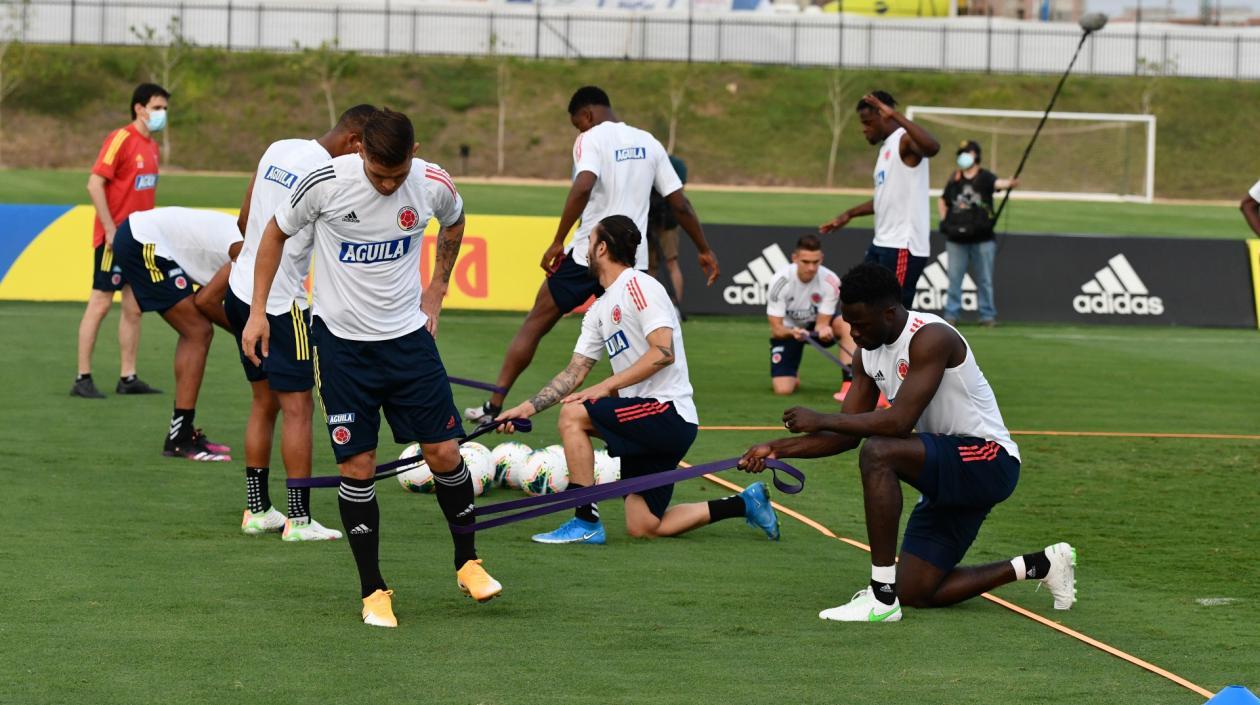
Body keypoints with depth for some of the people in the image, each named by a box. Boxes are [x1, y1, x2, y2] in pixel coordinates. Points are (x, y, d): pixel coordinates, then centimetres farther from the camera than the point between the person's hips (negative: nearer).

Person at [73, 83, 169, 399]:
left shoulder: (151, 145, 12)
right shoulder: (121, 139, -12)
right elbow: (95, 184, -17)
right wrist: (111, 230, -19)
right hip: (115, 238, -8)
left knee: (134, 308, 8)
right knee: (100, 303, -5)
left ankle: (128, 378, 13)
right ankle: (82, 379, -2)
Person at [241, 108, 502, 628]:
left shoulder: (434, 186, -10)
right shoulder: (325, 183, -17)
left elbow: (453, 223, 16)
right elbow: (276, 232, 1)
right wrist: (257, 311, -1)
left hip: (408, 333, 2)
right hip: (340, 337, -2)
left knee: (443, 451, -1)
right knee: (357, 466, -3)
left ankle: (467, 563, 21)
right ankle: (373, 591, 9)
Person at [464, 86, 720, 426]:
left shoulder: (591, 139, -5)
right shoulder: (648, 143, 13)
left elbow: (583, 186, -24)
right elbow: (680, 204, 13)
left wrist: (557, 242, -22)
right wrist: (705, 251, 21)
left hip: (588, 256, -4)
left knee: (535, 323, 7)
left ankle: (494, 406, 5)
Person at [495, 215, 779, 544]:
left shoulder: (638, 285, -10)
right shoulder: (599, 310, 18)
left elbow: (663, 352, -20)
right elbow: (575, 371, 17)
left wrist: (606, 387, -20)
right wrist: (529, 407, 6)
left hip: (668, 411, -9)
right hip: (650, 422, 9)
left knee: (573, 414, -18)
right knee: (643, 527, 5)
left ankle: (585, 522, -14)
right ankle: (745, 504, 18)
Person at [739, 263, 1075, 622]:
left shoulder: (930, 338, -22)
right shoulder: (869, 355, 5)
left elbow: (900, 421, -31)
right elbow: (847, 436, 9)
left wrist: (821, 419, -24)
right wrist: (777, 448, -3)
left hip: (989, 461, -10)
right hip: (950, 471, 10)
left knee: (878, 453, -32)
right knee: (916, 593, 6)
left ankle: (882, 596, -28)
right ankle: (1041, 565, 22)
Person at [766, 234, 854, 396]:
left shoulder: (831, 281, -24)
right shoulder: (780, 281, -27)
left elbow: (822, 323, -20)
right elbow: (776, 329, -24)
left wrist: (823, 330, -45)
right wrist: (793, 332, -48)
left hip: (815, 326, 1)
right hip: (787, 331, -1)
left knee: (847, 324, -33)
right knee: (783, 389, -17)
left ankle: (849, 382, -32)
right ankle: (793, 375, 22)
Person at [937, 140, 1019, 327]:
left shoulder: (984, 177, -2)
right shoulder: (954, 180, 9)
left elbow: (997, 183, -24)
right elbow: (943, 201, 24)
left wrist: (1009, 184, -47)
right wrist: (944, 220, 10)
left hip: (981, 239, -3)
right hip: (956, 240, 3)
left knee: (984, 280, 2)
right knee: (954, 278, 2)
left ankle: (988, 315, 8)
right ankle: (951, 314, 7)